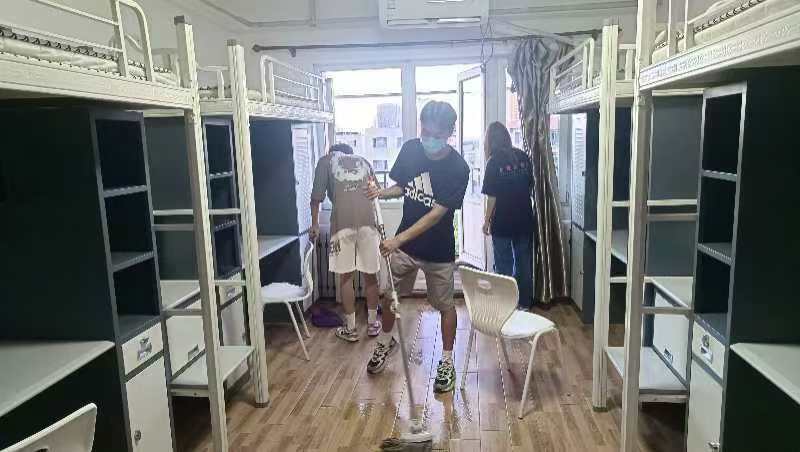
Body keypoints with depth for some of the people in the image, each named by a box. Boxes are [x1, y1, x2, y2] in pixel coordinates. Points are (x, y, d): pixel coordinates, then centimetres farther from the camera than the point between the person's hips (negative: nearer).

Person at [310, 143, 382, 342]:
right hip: (368, 220, 3)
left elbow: (316, 196, 6)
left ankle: (350, 329, 14)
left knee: (346, 277, 7)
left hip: (342, 222, -2)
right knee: (370, 275, 13)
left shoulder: (326, 160, 14)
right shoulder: (363, 161, 24)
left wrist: (315, 224, 16)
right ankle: (372, 323, 24)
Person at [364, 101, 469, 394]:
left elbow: (436, 213, -25)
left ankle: (447, 362, 28)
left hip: (438, 250, -4)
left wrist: (398, 239, -32)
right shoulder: (410, 149, -7)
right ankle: (386, 342, 41)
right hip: (403, 243, 4)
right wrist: (382, 192, -14)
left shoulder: (458, 168, -21)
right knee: (388, 296, 14)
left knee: (444, 305, 10)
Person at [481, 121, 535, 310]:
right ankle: (524, 303, 23)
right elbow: (530, 184, 9)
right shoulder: (523, 156, 1)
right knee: (524, 262, 14)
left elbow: (492, 195, -13)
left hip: (503, 221, -4)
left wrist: (487, 221, -3)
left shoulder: (494, 161, -13)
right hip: (525, 219, 5)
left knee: (504, 264, 7)